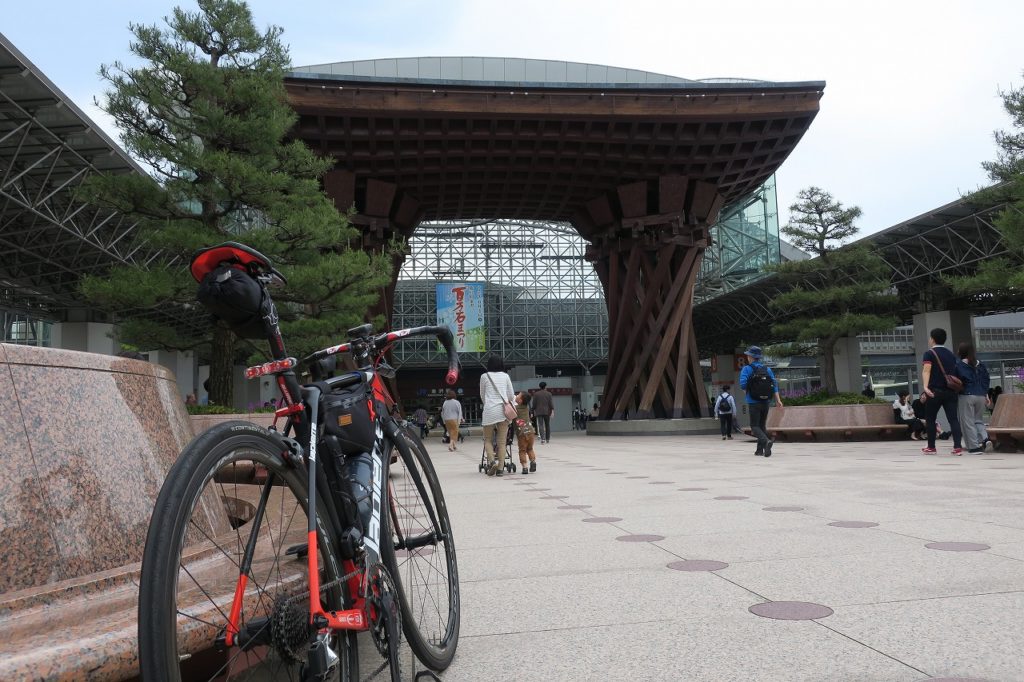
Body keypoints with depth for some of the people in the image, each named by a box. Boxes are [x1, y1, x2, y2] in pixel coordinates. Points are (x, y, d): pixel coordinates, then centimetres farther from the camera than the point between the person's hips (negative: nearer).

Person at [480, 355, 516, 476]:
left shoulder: (484, 376, 5)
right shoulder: (505, 376, 9)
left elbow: (482, 396, 13)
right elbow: (511, 396, 11)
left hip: (489, 410, -2)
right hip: (504, 410, 2)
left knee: (488, 439, 9)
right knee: (502, 441, 5)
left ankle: (492, 461, -14)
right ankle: (499, 468, 1)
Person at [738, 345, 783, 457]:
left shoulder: (747, 369, -6)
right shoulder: (767, 369, 8)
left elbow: (743, 385, -17)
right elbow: (774, 384, 0)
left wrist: (748, 389, 5)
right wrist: (778, 400, -3)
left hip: (754, 402, -5)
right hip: (766, 402, 5)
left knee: (755, 426, -1)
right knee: (762, 425, 15)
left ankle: (767, 441, -27)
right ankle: (760, 450, 17)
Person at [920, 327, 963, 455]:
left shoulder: (929, 353, -4)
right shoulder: (951, 354, 17)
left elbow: (926, 371, -18)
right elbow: (954, 372, 26)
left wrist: (925, 387, -30)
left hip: (935, 391, -5)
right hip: (950, 391, 5)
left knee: (930, 419, 7)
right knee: (953, 418, 0)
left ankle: (931, 447, 11)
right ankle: (957, 447, -9)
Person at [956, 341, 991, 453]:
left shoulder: (959, 365, -7)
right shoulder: (981, 364, 9)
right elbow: (986, 380, 12)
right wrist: (986, 395, 16)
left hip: (966, 396, -5)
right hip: (980, 396, 5)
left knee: (968, 422, 1)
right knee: (979, 419, 19)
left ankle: (974, 446, -2)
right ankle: (984, 438, -3)